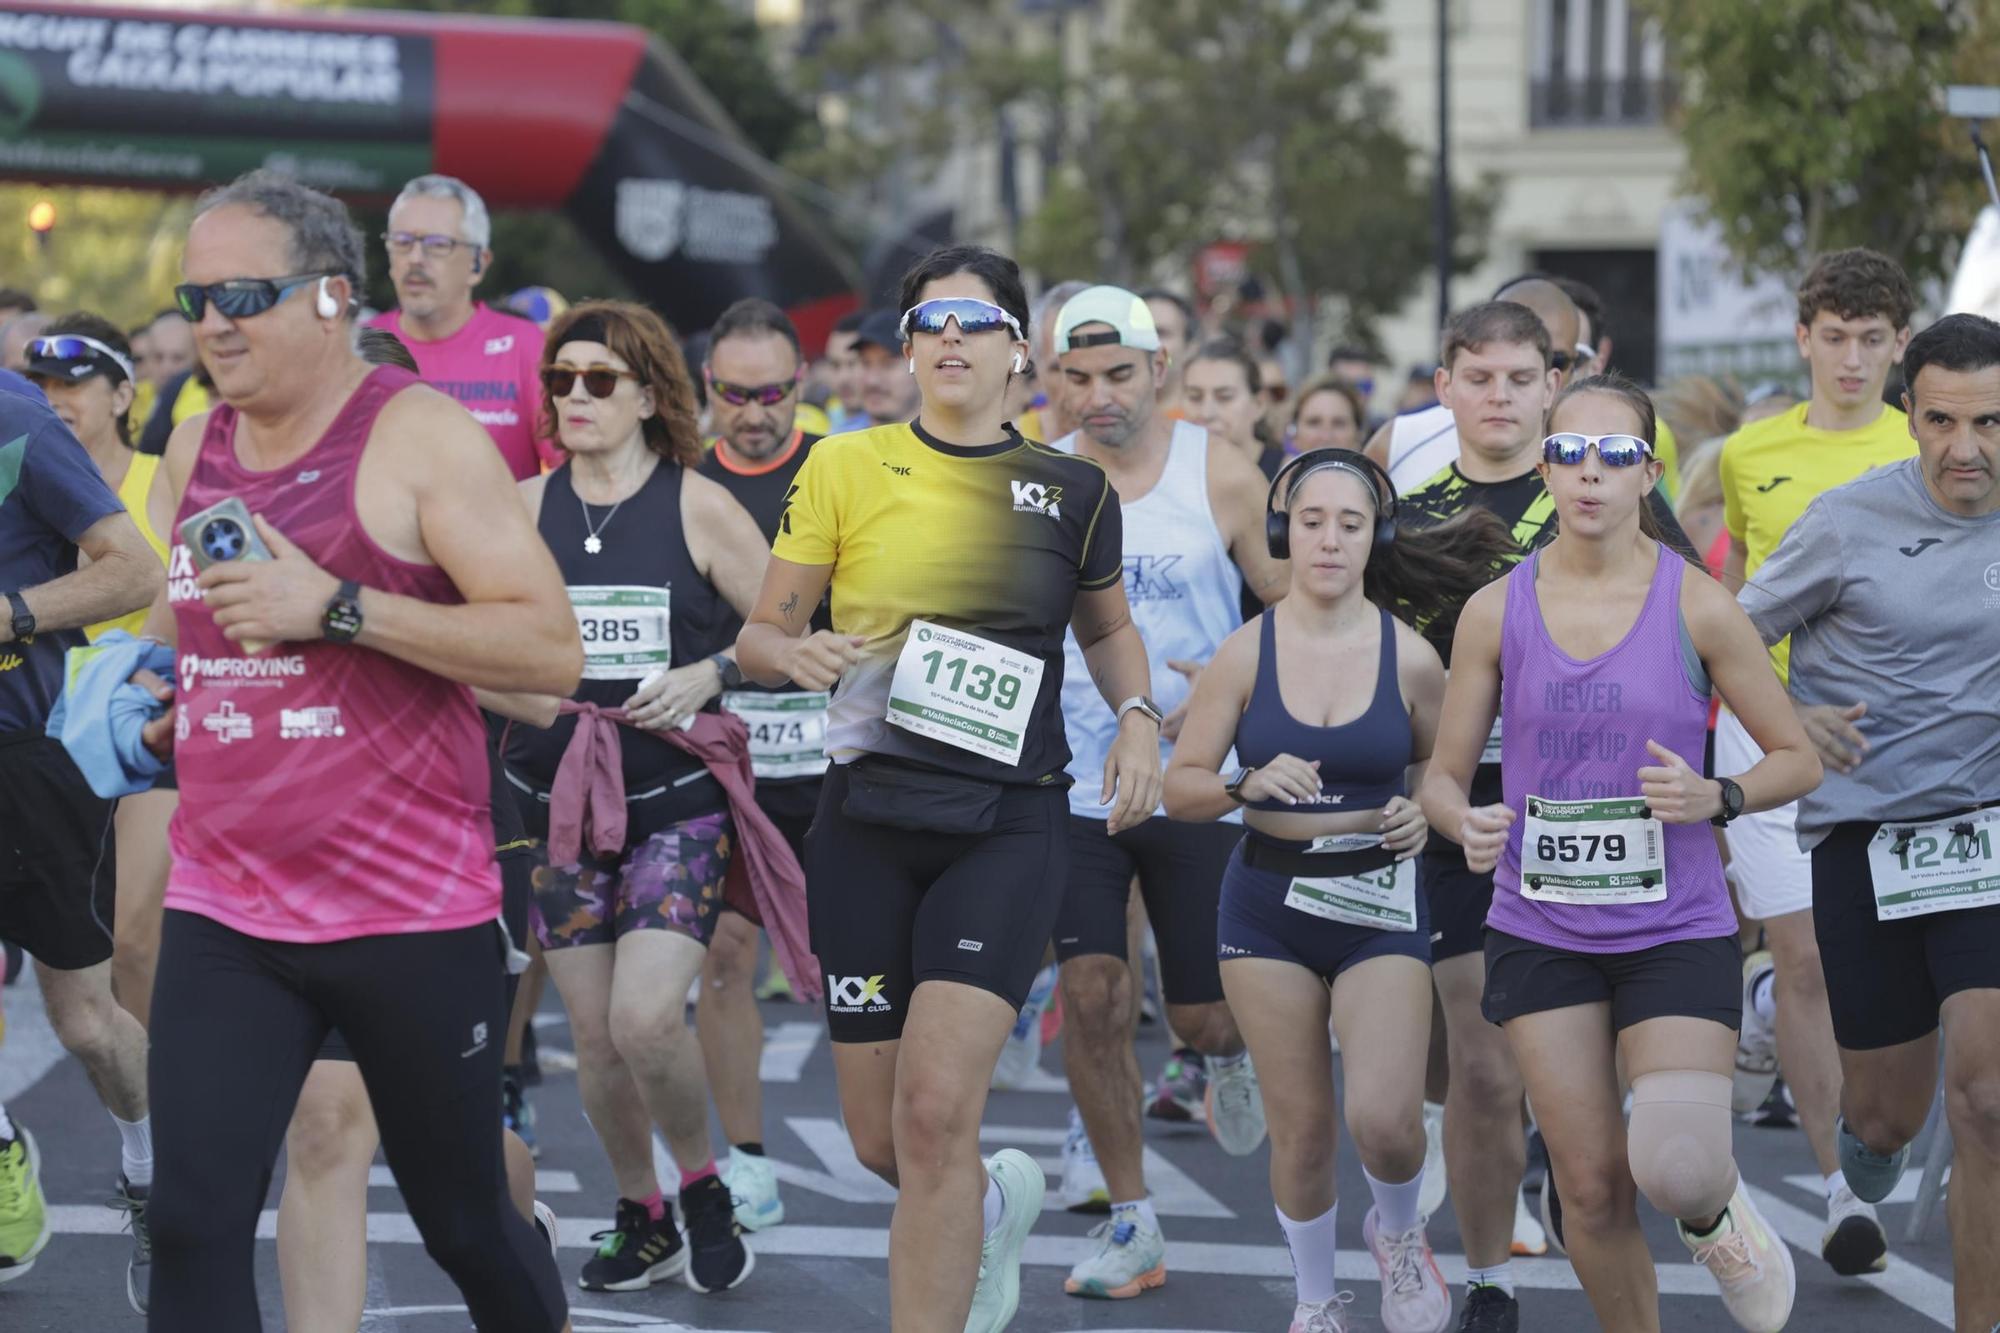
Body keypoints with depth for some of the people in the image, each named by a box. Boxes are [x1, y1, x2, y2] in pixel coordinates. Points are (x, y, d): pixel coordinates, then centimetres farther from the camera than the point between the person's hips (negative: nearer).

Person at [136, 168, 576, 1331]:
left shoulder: (422, 437, -9)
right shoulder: (195, 450, 11)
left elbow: (553, 648, -18)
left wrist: (336, 609, -23)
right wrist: (171, 688, 14)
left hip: (413, 915, -5)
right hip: (224, 915, 5)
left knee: (467, 1222, 9)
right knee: (193, 1225, -8)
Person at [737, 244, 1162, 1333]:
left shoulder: (1071, 490, 6)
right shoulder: (845, 469, 2)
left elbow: (1107, 629, 23)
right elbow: (759, 634, 6)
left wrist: (1137, 718, 4)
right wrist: (800, 653, -17)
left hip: (1008, 821, -1)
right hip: (869, 814, 1)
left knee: (935, 1112, -19)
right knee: (879, 1141, 6)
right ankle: (996, 1202, 40)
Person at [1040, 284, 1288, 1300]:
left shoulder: (1221, 477, -4)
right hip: (1075, 788, 1)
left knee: (1203, 1012, 2)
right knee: (1091, 996, -9)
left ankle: (1225, 1055, 41)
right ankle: (1130, 1224, 4)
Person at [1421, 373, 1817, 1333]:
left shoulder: (1696, 607, -5)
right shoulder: (1496, 611, 0)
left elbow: (1796, 759, 2)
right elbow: (1444, 775, 6)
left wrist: (1714, 798, -17)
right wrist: (1467, 823, -17)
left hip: (1677, 930, -2)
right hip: (1542, 931, 2)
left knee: (1677, 1171, -17)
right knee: (1590, 1190, 3)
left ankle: (1716, 1211, 20)